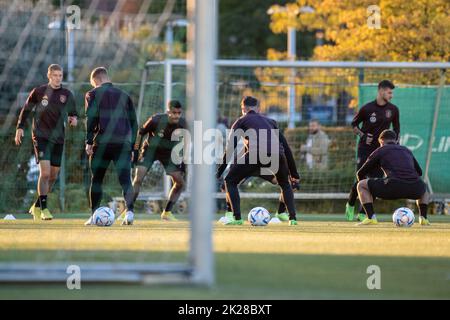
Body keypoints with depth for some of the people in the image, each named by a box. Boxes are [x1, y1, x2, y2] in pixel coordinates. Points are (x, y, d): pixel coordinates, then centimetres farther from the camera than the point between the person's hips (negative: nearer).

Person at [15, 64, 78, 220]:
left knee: (53, 176, 7)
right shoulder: (39, 92, -1)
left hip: (58, 139, 4)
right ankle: (44, 209, -12)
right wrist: (20, 127, 1)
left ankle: (37, 206, 25)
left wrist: (74, 119, -7)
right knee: (45, 172, -19)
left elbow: (73, 113, 17)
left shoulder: (67, 95, 6)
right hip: (41, 137, -4)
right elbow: (26, 109, 10)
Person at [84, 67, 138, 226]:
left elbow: (91, 117, -7)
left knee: (96, 180, 11)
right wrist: (131, 146, 21)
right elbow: (134, 122, 18)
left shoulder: (93, 94, 8)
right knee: (125, 180, -3)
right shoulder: (124, 95, 20)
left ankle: (94, 216, 10)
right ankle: (129, 211, -25)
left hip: (102, 143, -2)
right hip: (124, 143, 2)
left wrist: (89, 141, -5)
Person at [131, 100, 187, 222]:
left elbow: (184, 143, -2)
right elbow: (141, 133, -12)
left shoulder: (182, 124, -21)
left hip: (169, 152, 3)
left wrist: (183, 161, -5)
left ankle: (167, 213, 11)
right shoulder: (156, 120, -29)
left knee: (180, 182, -4)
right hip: (150, 149, -3)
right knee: (138, 178, -19)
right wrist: (135, 152, -10)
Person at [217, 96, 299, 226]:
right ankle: (292, 218, 18)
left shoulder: (241, 121, 25)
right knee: (285, 184, 31)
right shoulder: (270, 121, 35)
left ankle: (237, 218, 1)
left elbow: (230, 148, 15)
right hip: (277, 154, 4)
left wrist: (219, 172, 16)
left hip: (256, 154, -4)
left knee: (230, 181, 14)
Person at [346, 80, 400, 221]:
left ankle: (363, 213, 5)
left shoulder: (393, 110, 1)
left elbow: (396, 129, 12)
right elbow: (354, 124, 5)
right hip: (365, 149, -3)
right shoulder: (367, 108, -9)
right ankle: (350, 205, 19)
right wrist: (362, 135, -11)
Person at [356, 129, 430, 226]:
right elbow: (419, 172, 40)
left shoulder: (380, 151, 18)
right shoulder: (407, 150, 30)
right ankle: (423, 217, 20)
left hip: (393, 188, -4)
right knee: (424, 187, 41)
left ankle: (370, 217, 1)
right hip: (414, 189, 4)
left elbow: (360, 173, 22)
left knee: (361, 185, 15)